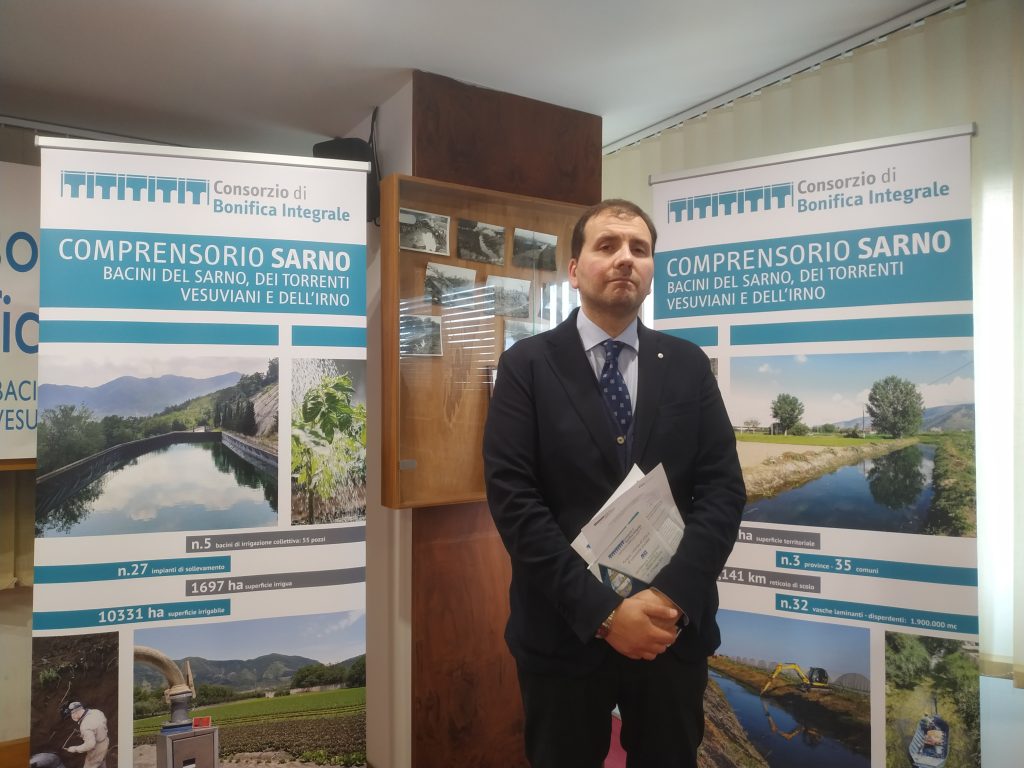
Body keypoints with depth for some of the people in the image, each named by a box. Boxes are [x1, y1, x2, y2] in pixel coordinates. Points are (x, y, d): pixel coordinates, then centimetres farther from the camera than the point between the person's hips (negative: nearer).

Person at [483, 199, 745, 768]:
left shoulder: (688, 365, 4)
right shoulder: (527, 365, -4)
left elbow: (723, 488, -2)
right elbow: (513, 499, -12)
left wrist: (672, 598, -15)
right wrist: (602, 611, -17)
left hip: (675, 631, 3)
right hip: (564, 633, -2)